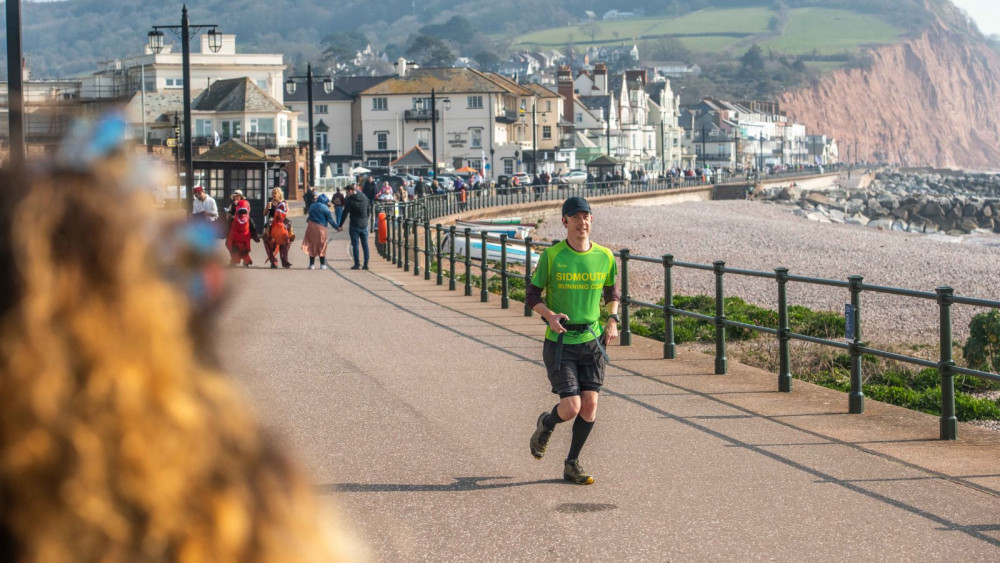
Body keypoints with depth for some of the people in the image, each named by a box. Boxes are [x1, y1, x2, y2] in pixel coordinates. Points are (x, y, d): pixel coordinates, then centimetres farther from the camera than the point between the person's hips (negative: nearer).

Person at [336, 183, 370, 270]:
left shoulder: (350, 200, -10)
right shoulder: (365, 198, 7)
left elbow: (345, 213, -9)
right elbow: (368, 210, 14)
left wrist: (340, 225, -3)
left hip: (355, 225, -5)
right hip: (364, 224, 5)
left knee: (355, 245, 0)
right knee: (365, 244, 7)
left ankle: (357, 264, -4)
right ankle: (366, 264, 6)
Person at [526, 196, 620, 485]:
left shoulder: (605, 257, 2)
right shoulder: (552, 256, -8)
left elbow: (612, 292, 19)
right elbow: (532, 294, -1)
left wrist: (612, 320, 2)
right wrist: (550, 315, -20)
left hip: (592, 341, 3)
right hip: (559, 342, -3)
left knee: (590, 405, -3)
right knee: (571, 408, -11)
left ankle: (572, 465, 15)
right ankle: (546, 424, 25)